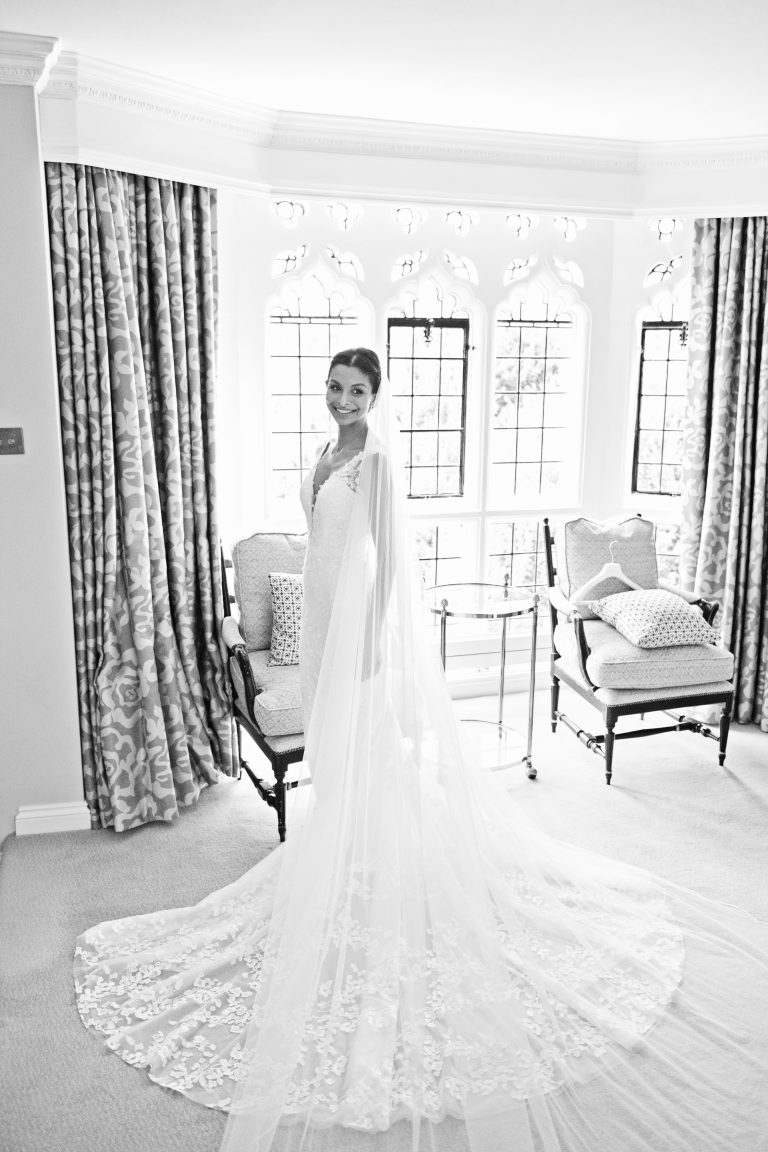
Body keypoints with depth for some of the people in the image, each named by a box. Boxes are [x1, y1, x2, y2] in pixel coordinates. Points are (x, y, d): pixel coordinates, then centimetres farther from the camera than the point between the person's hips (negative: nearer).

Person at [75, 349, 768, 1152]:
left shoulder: (378, 458, -13)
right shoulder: (327, 454, 13)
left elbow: (389, 552, -17)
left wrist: (375, 633, -20)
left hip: (362, 613, -9)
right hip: (325, 611, 9)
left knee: (366, 750, -1)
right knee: (332, 743, 17)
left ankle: (368, 873, 12)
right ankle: (344, 861, 32)